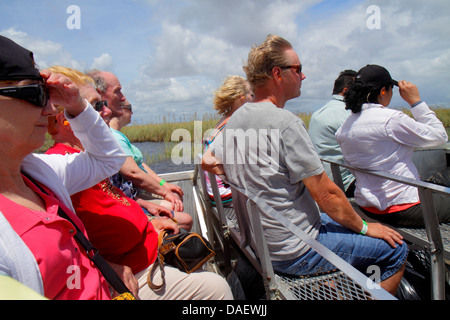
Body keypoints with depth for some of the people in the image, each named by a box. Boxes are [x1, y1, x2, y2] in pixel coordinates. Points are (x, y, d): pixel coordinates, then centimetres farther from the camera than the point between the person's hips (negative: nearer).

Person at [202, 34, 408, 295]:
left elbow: (208, 162, 14)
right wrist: (364, 227, -4)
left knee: (334, 220, 29)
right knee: (397, 249, 3)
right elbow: (326, 194, -20)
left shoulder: (234, 119, 1)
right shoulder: (285, 122, -25)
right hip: (295, 253, -9)